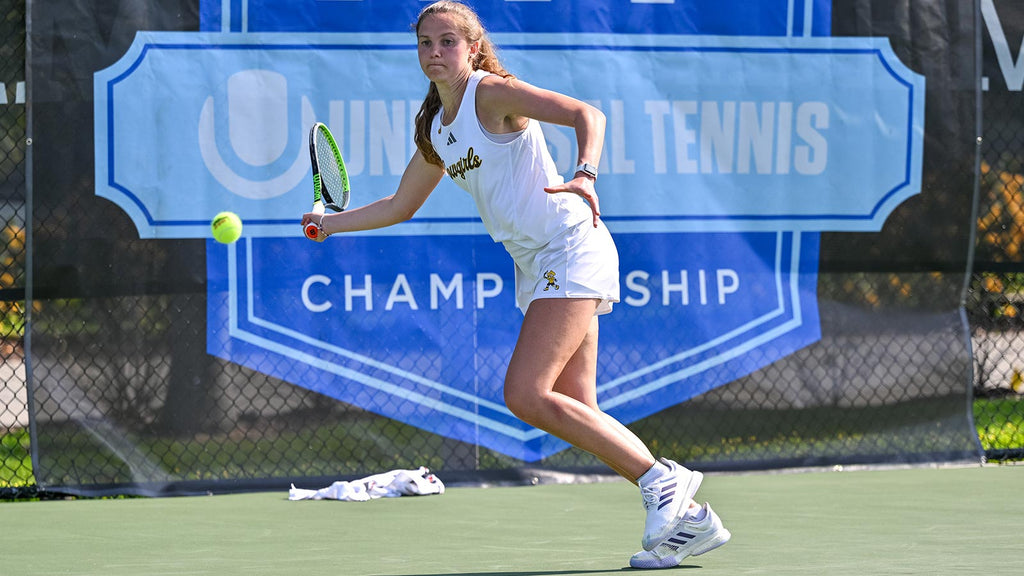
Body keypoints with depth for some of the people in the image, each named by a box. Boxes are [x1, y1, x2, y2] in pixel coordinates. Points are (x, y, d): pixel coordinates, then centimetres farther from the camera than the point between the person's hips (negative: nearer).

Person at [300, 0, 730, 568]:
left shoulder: (492, 94, -10)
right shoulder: (435, 130, 14)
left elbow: (586, 114, -21)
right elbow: (400, 205, 28)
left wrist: (585, 175, -37)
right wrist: (330, 222, 21)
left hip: (571, 249, -9)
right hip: (535, 267, 9)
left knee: (526, 394, -19)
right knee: (578, 415, 2)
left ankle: (661, 479, -11)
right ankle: (690, 519, 6)